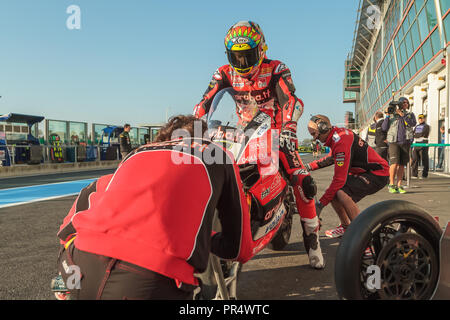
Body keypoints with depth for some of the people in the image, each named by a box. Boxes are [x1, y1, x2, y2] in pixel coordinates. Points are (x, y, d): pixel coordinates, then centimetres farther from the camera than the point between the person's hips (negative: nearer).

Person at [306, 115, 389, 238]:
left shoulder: (341, 141, -26)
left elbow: (340, 178, -29)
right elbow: (331, 158, 24)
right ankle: (346, 227, 23)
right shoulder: (336, 134, 4)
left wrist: (320, 204, -24)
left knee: (341, 193, -29)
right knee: (332, 193, 3)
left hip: (378, 173, -10)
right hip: (364, 171, 10)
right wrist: (310, 166, 11)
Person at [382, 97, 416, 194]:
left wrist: (403, 115, -12)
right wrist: (388, 116, -5)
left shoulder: (410, 114, 15)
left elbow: (413, 124, -6)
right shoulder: (392, 115, 10)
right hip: (394, 141, -2)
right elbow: (384, 128, 3)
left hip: (405, 142, 2)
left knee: (401, 164, 1)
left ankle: (399, 186, 6)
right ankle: (391, 184, -4)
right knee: (394, 163, -15)